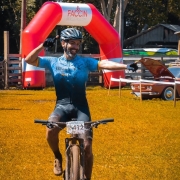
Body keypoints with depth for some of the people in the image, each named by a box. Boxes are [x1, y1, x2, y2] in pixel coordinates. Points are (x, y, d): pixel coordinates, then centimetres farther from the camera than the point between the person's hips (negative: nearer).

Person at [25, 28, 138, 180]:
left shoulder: (85, 62, 2)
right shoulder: (53, 62, 6)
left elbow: (104, 64, -13)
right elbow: (29, 60, 0)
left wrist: (126, 66, -29)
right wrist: (42, 46, -14)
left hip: (80, 107, 0)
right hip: (62, 106, 0)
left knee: (87, 146, -10)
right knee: (51, 130, -31)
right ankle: (58, 158, 0)